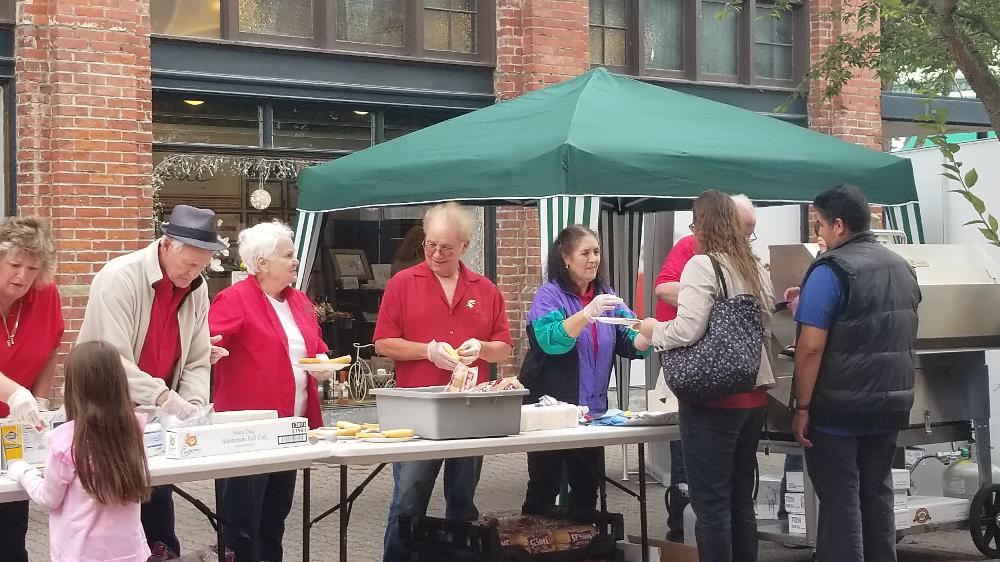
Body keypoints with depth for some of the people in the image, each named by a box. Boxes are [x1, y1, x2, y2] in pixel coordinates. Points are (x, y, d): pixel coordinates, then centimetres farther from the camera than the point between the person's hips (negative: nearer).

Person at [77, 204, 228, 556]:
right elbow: (113, 359, -25)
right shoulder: (120, 278, -19)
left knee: (158, 497, 6)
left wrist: (193, 407, -14)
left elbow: (197, 362, 4)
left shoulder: (197, 289, 1)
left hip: (155, 418, 6)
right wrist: (163, 396, -32)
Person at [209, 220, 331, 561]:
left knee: (277, 512, 16)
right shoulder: (234, 299, -9)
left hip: (292, 425, 8)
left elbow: (317, 348, 25)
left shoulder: (299, 301, 14)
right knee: (244, 514, -3)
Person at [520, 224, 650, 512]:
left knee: (587, 486, 12)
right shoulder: (549, 294, -8)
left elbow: (631, 343, 1)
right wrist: (588, 313, -36)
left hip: (592, 408, 5)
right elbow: (550, 340, -25)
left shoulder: (606, 296, 9)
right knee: (545, 487, 2)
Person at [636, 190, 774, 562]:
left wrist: (653, 330, -1)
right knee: (741, 501, 15)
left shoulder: (702, 266, -11)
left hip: (713, 401, -8)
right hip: (753, 398, 8)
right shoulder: (757, 271, 12)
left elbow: (686, 332, -19)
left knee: (711, 505, -2)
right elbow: (766, 332, 16)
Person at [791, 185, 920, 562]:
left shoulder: (831, 270, -15)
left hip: (840, 410, -7)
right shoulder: (902, 267, 10)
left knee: (840, 503, -1)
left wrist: (802, 407, -13)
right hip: (891, 406, 7)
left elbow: (811, 347, -19)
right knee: (877, 496, 15)